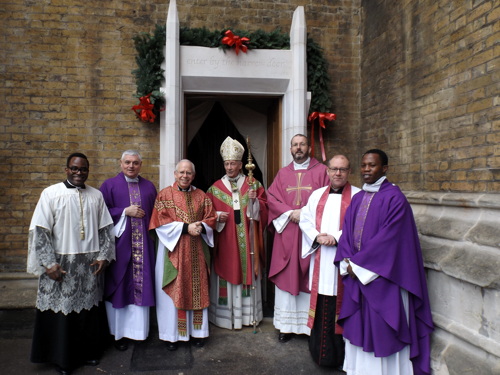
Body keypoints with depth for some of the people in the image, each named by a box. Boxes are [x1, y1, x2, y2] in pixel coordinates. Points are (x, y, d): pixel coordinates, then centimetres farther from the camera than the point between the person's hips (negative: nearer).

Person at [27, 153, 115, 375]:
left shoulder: (96, 195, 6)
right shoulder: (51, 193, -5)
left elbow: (106, 228, 8)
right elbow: (40, 230, -7)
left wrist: (103, 256, -1)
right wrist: (49, 263, -13)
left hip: (91, 264, 3)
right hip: (61, 264, -3)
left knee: (89, 307, 12)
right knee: (62, 310, 5)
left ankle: (89, 351, 30)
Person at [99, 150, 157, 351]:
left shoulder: (149, 187, 12)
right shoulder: (109, 185, 2)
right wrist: (125, 211, -14)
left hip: (142, 245, 3)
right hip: (119, 243, -3)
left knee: (141, 286, 6)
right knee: (120, 287, 5)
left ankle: (138, 328, 21)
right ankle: (119, 332, 18)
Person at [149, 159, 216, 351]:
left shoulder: (201, 196, 10)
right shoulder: (165, 194, 0)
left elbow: (210, 218, 8)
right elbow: (160, 222, -8)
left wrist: (201, 226, -14)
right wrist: (185, 227, -17)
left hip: (196, 252, 3)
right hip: (173, 250, -3)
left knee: (197, 290, 7)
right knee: (174, 292, 2)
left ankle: (197, 331, 20)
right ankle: (172, 334, 14)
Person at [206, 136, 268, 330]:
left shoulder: (253, 185, 5)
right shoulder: (215, 188, 5)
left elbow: (264, 208, 3)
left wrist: (254, 200, -15)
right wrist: (217, 216, -13)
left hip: (247, 240, 0)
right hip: (225, 240, 0)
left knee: (247, 272, 6)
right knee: (226, 273, 2)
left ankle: (248, 314, 20)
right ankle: (227, 314, 15)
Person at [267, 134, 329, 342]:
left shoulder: (321, 171, 4)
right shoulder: (283, 173, 14)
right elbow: (271, 197, 6)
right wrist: (290, 212, -9)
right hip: (287, 234, 3)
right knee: (286, 277, 4)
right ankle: (287, 325, 13)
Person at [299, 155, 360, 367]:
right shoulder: (317, 195, 14)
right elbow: (305, 220, 9)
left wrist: (337, 238, -17)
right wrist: (317, 237, -8)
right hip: (320, 260, 4)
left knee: (341, 304, 1)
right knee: (321, 304, 8)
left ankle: (341, 354, 15)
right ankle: (320, 351, 22)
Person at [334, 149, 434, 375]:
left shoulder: (394, 198, -11)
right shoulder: (357, 199, 11)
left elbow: (388, 237, -17)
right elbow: (347, 232, 9)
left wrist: (358, 263, -15)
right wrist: (347, 262, -6)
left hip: (382, 276, -6)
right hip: (356, 273, 7)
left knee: (383, 329, 3)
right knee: (358, 325, 14)